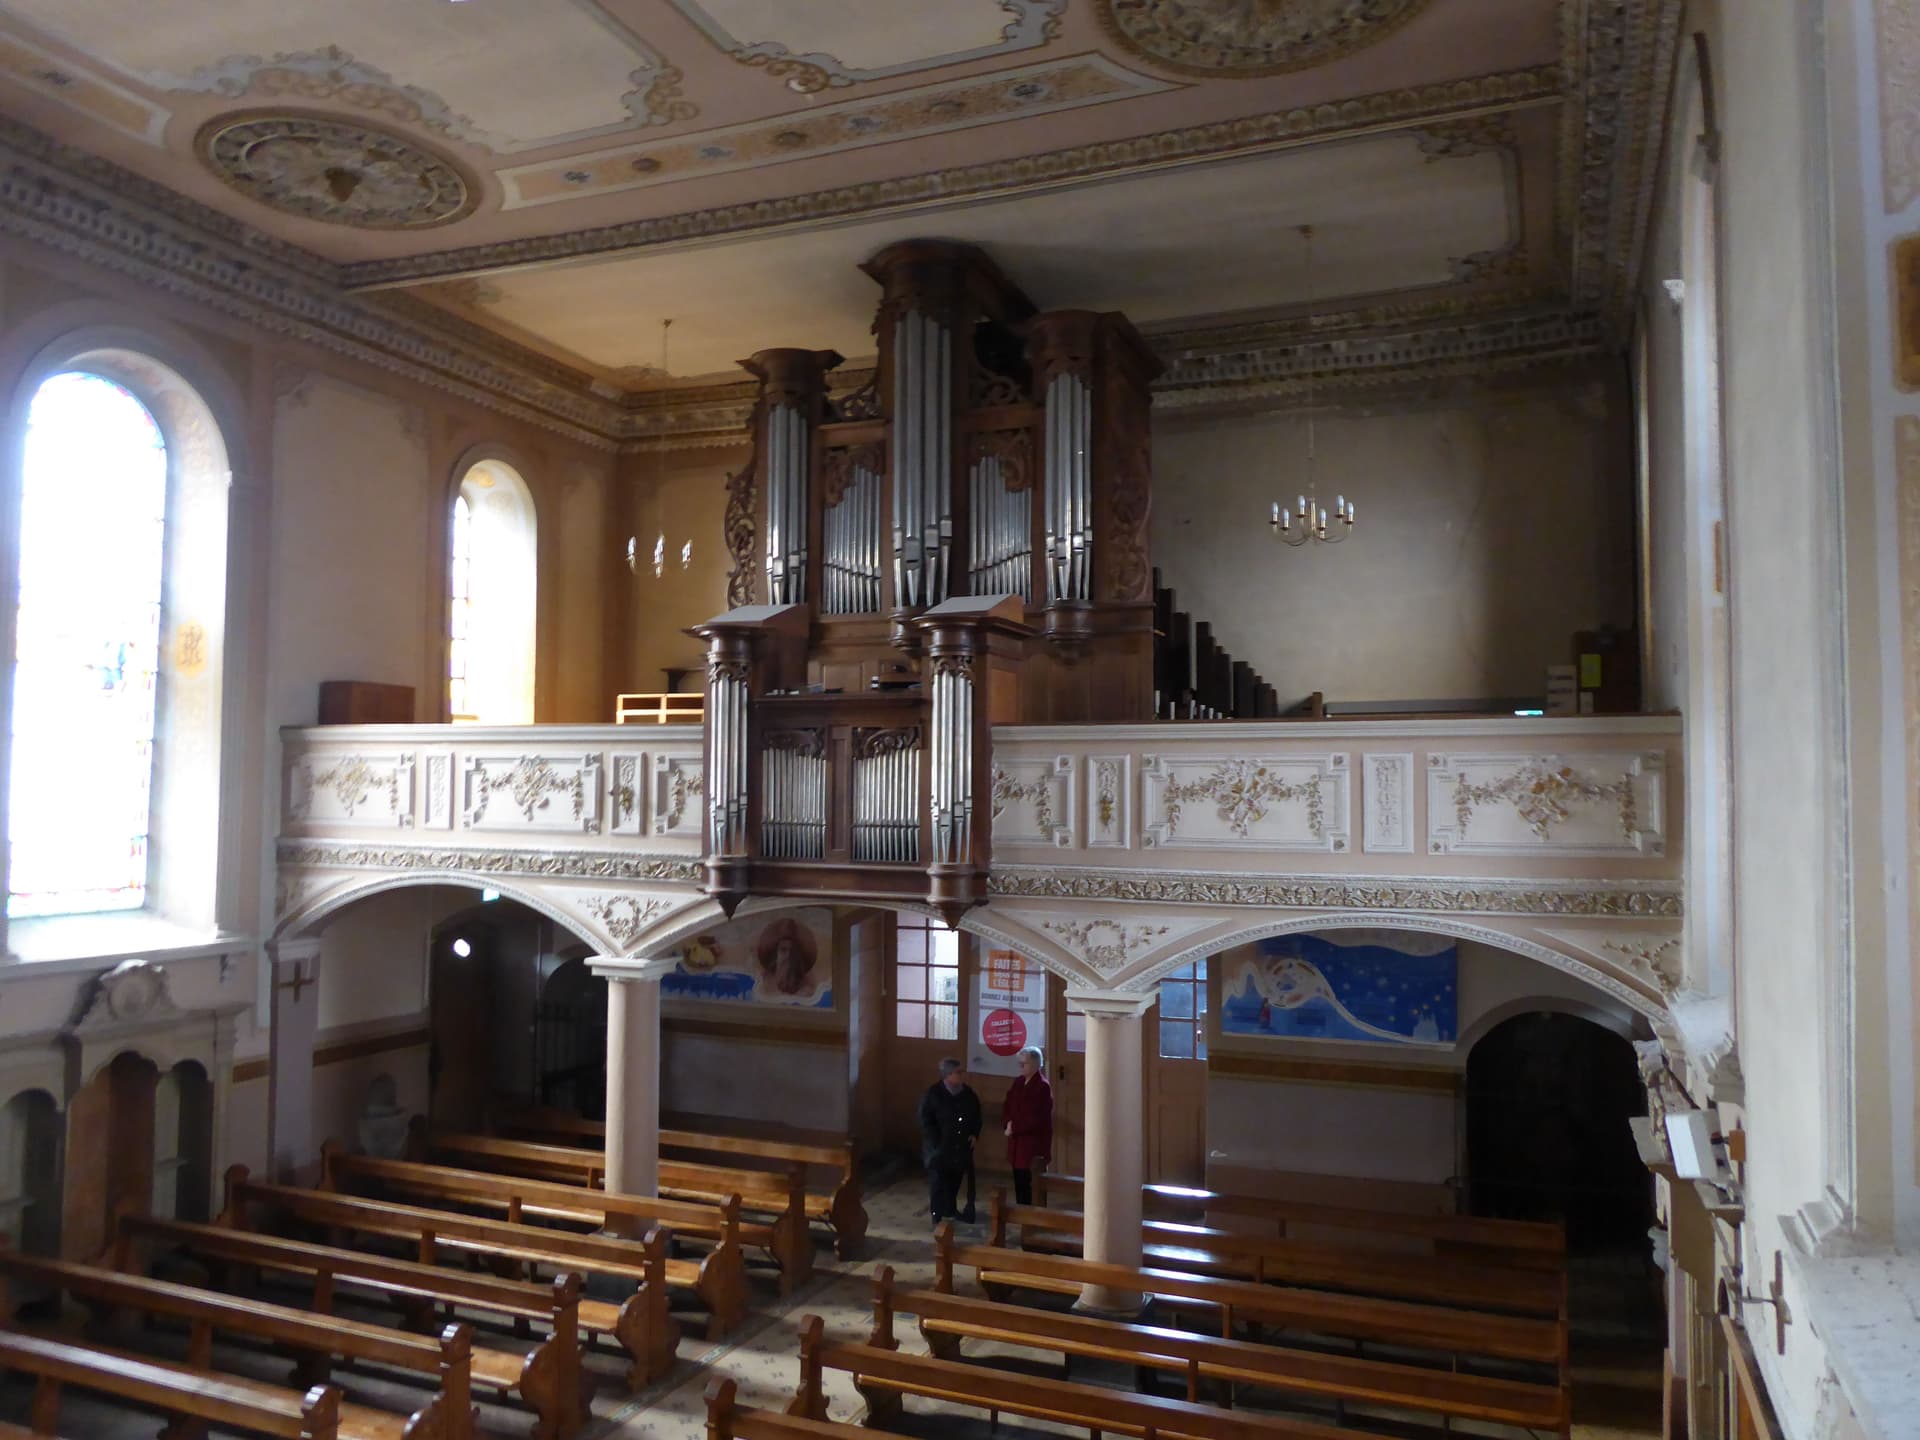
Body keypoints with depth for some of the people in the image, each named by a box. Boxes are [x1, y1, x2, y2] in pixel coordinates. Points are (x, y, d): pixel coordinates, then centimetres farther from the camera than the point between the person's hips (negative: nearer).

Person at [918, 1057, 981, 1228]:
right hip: (939, 1146, -5)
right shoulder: (933, 1093, -14)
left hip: (961, 1145, 5)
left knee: (955, 1180, 15)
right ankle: (937, 1215, 6)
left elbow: (977, 1114, 15)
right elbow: (925, 1120, -12)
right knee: (938, 1181, -2)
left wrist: (974, 1134, 3)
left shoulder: (968, 1092, 1)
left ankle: (950, 1209, 33)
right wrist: (936, 1143, -17)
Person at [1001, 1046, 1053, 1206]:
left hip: (1035, 1143, -7)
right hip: (1017, 1141, 7)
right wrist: (1008, 1123, -6)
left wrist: (1014, 1127, -14)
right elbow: (1006, 1105, 12)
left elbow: (1036, 1118, -18)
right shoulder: (1018, 1082, 10)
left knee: (1032, 1185, -3)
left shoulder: (1043, 1086, -14)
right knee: (1019, 1182, 12)